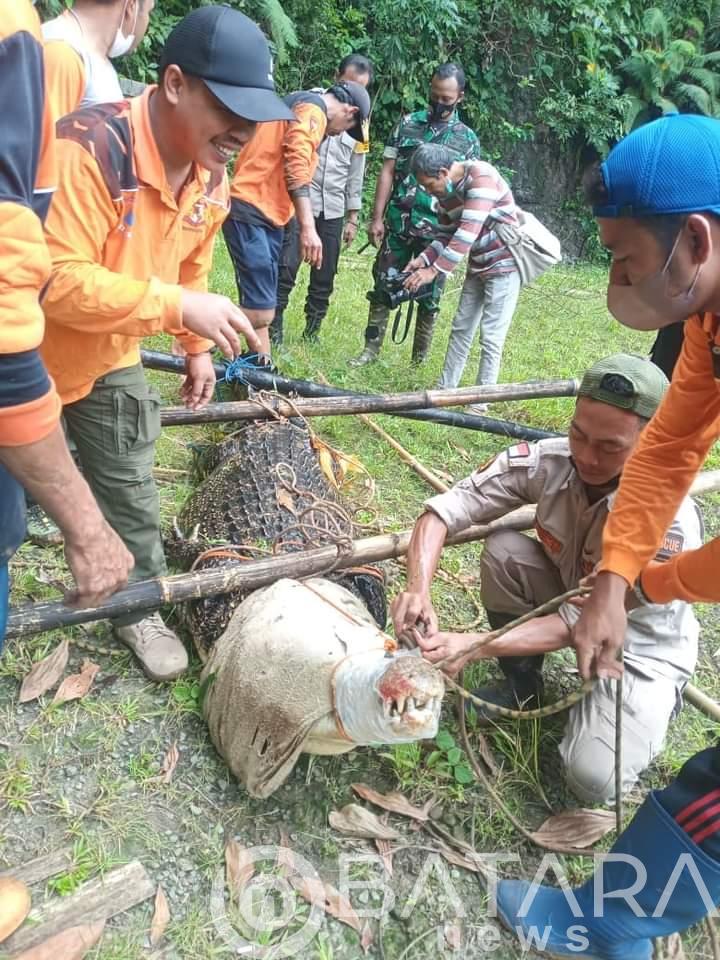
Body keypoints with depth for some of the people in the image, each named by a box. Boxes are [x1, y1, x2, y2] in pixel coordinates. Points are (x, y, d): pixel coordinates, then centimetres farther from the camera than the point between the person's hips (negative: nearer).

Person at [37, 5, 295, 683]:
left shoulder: (211, 180, -6)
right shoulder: (92, 147, -31)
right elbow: (58, 280, -35)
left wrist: (196, 350, 12)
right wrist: (179, 309, -39)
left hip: (111, 363, 6)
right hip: (31, 358, -6)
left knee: (131, 493, 14)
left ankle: (137, 608, 33)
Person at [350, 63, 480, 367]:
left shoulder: (467, 139, 4)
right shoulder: (408, 124, 5)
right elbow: (387, 172, 4)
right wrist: (377, 217, -4)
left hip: (437, 230, -1)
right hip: (398, 223, 1)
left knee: (429, 295, 5)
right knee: (382, 286, 4)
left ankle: (420, 359, 15)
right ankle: (371, 349, 15)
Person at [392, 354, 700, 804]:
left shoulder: (670, 520, -34)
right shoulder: (548, 460, -24)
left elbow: (583, 624, -32)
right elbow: (444, 510, -24)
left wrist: (474, 646, -42)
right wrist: (419, 590, -41)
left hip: (640, 648, -4)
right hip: (571, 597, 4)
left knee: (594, 779, -24)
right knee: (504, 551, -23)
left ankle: (650, 710, 12)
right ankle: (524, 687, 2)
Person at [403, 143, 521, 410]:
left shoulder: (481, 176, -23)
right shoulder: (446, 190, 3)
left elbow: (468, 233, -30)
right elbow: (446, 235, 10)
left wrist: (435, 271, -31)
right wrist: (423, 260, -7)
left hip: (504, 264, -8)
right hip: (478, 266, 8)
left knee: (491, 337, -6)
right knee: (461, 328, 11)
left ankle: (479, 404, 1)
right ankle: (444, 390, 20)